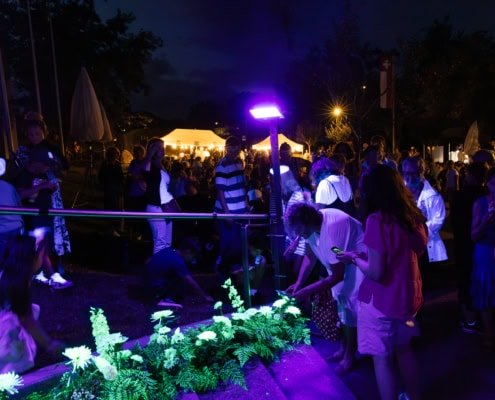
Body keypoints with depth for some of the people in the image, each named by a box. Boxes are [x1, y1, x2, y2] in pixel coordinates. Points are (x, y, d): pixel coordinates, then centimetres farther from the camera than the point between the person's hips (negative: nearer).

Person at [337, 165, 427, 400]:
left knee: (382, 359, 9)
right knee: (403, 349, 26)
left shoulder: (377, 219, -21)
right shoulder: (414, 217, 0)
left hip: (382, 302, -7)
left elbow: (375, 272, -23)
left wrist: (355, 258, -5)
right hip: (408, 297, 8)